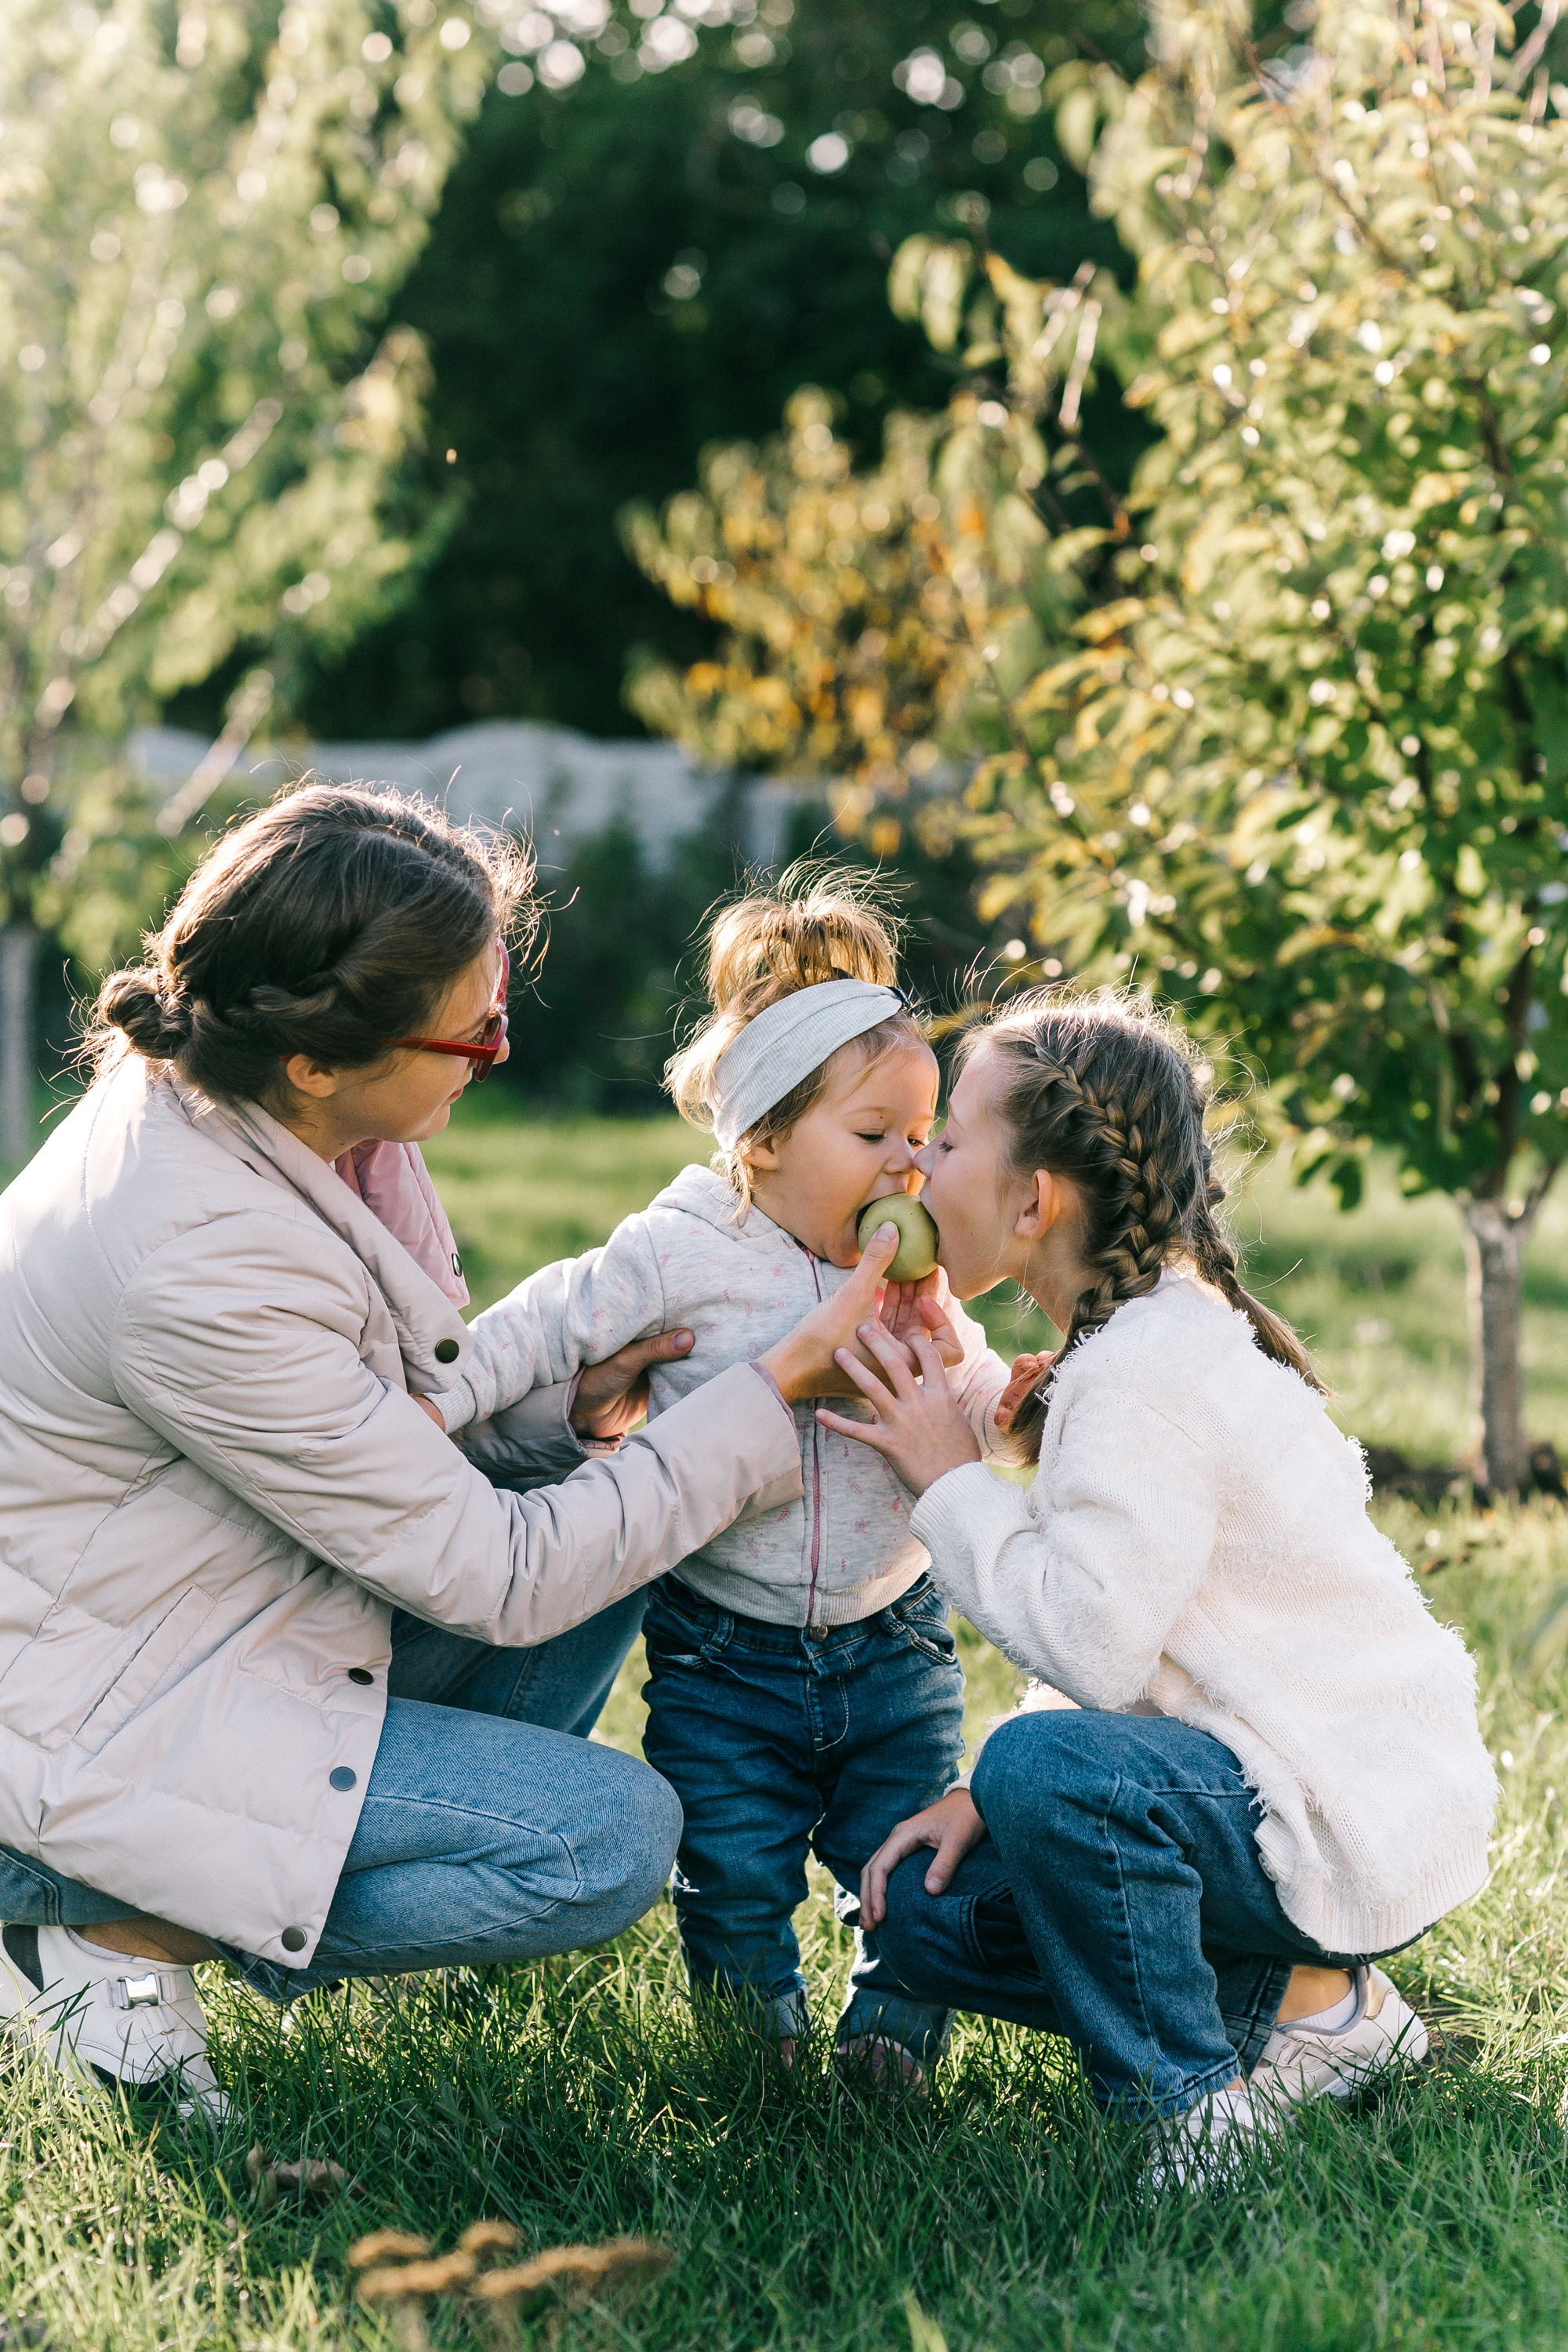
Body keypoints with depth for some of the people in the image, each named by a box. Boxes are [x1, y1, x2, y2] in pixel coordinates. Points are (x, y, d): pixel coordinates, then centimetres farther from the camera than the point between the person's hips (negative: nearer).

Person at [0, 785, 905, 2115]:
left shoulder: (249, 1104, -6)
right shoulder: (200, 1267, -33)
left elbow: (392, 1411, 11)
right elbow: (494, 1577, -24)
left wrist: (571, 1405, -9)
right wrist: (777, 1391, -19)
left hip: (238, 1614, 9)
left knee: (612, 1520, 4)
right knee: (612, 1838, -15)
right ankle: (111, 1927, -4)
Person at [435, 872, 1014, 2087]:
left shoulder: (911, 1278, 3)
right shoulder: (681, 1256, -10)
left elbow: (989, 1430, 5)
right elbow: (551, 1325, -9)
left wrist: (946, 1361, -16)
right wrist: (431, 1404, -19)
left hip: (889, 1640, 3)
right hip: (725, 1653, -3)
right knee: (734, 1881, 2)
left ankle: (894, 2035, 27)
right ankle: (763, 2042, 27)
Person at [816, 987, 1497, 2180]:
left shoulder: (1147, 1375, -22)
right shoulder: (1163, 1334, 12)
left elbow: (1091, 1645, -27)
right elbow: (1111, 1637, 16)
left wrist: (950, 1480, -13)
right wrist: (987, 1795, 4)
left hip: (1364, 1833, -10)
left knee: (1054, 1770, -35)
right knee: (931, 1908, 5)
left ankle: (1199, 2113, -15)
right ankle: (1295, 2001, 8)